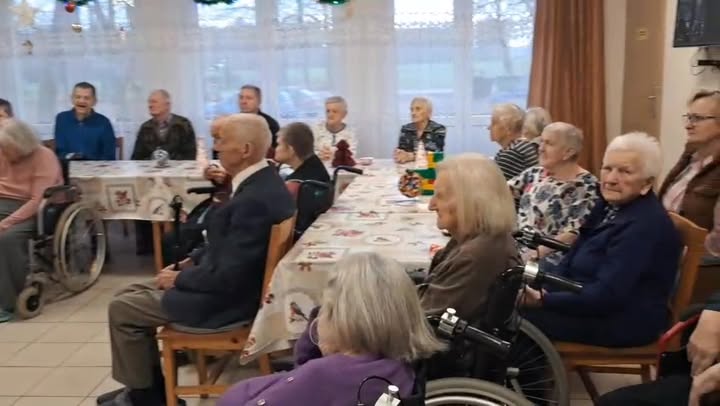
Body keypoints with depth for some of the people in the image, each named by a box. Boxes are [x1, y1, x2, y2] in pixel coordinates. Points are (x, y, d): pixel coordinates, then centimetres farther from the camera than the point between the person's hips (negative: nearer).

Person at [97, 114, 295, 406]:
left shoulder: (255, 199, -30)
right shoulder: (263, 180, 2)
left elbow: (229, 278, -28)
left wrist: (179, 279, -12)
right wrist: (194, 261, 7)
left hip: (226, 299, -10)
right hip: (230, 284, 10)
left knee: (121, 309, 1)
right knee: (129, 295, 16)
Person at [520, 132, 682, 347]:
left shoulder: (645, 225, -22)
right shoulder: (609, 205, 9)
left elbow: (606, 295, -27)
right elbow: (572, 259, 8)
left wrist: (543, 300, -26)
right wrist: (539, 288, -9)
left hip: (626, 321, -9)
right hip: (589, 302, 9)